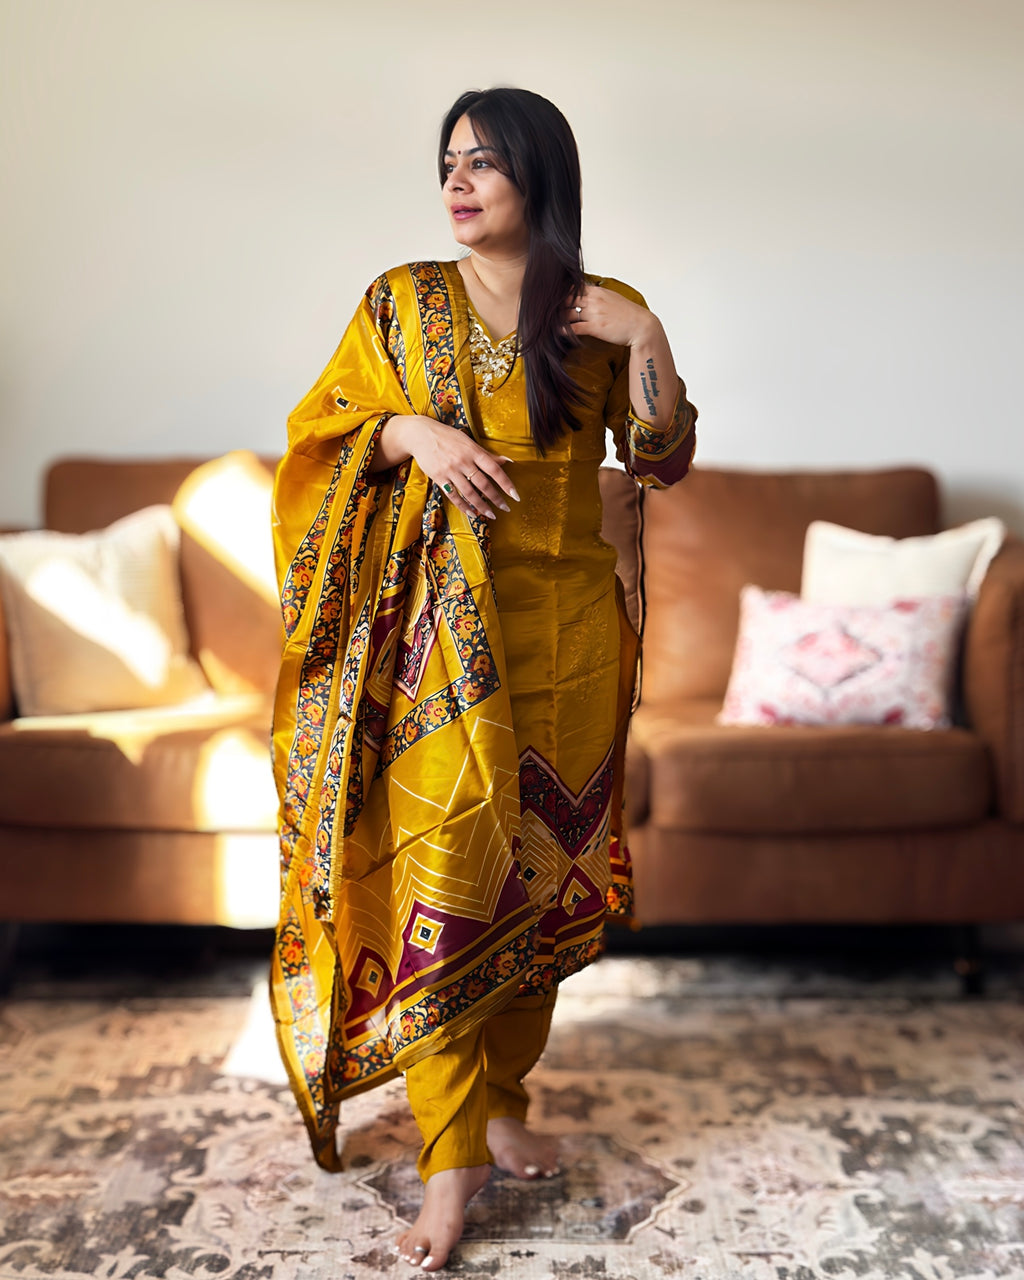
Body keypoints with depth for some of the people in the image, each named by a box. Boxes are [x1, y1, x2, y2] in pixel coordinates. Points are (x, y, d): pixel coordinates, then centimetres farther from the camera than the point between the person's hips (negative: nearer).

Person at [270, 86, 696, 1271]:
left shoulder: (603, 314, 7)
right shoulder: (401, 302, 6)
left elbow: (663, 464, 3)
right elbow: (322, 428, 7)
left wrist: (647, 340, -11)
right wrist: (408, 430, -12)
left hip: (566, 630, 2)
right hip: (442, 627, -1)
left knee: (542, 873, 8)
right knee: (440, 868, -7)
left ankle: (502, 1096, 29)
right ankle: (452, 1155, 5)